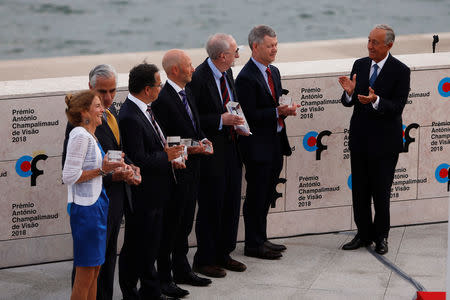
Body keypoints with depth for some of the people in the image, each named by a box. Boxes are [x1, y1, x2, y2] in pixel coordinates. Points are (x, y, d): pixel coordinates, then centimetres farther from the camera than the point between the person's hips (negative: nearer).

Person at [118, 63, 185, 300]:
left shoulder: (145, 110, 8)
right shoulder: (129, 118, -24)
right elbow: (138, 160, -27)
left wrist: (169, 156, 3)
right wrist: (166, 157, -15)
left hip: (154, 192, 10)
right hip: (140, 195, -10)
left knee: (150, 246, 18)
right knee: (136, 247, 4)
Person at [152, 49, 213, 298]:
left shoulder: (187, 94, 11)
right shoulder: (162, 99, -18)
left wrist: (202, 141, 2)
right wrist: (187, 149, -23)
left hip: (191, 169, 9)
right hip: (174, 172, -9)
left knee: (185, 223, 18)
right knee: (169, 225, -1)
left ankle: (182, 269, 30)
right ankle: (164, 278, 7)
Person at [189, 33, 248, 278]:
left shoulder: (227, 73, 8)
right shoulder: (198, 79, -18)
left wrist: (236, 120, 4)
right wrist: (221, 120, -22)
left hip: (231, 147, 8)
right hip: (211, 152, -8)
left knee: (231, 204, 14)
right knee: (211, 206, 0)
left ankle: (223, 254, 27)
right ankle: (204, 260, 13)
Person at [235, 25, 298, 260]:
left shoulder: (274, 72, 12)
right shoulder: (246, 77, -17)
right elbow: (250, 115, -20)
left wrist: (286, 109, -1)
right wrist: (277, 112, -24)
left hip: (275, 143, 9)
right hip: (258, 146, -9)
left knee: (266, 194, 16)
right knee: (256, 195, 0)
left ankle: (261, 239, 27)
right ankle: (253, 245, 9)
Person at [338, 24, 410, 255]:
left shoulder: (400, 71, -10)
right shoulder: (360, 65, 4)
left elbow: (397, 107, -16)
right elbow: (348, 102, 4)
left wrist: (376, 101, -33)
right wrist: (349, 93, -19)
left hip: (384, 141, -5)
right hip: (360, 138, 5)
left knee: (381, 191, 3)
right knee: (359, 190, 11)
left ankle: (381, 236, 17)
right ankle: (364, 234, 22)